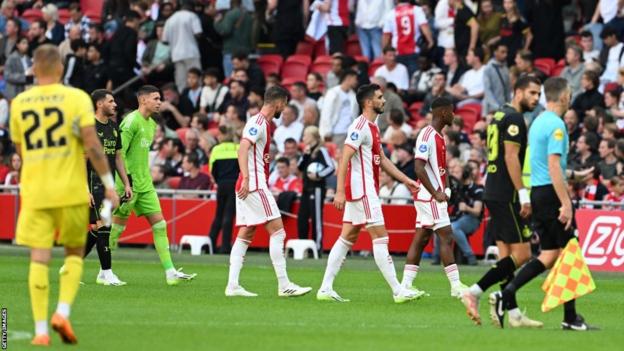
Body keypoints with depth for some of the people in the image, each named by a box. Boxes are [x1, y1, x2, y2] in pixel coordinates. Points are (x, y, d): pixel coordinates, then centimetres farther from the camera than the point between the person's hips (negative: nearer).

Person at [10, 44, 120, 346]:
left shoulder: (19, 103, 5)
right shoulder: (77, 98, -5)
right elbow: (92, 144, -11)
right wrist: (108, 182, -5)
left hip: (34, 192, 2)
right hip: (71, 191, -2)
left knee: (39, 258, 2)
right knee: (74, 253, 15)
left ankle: (40, 329, -3)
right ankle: (63, 312, -4)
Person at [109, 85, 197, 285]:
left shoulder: (151, 124, 15)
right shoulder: (131, 122, -13)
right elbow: (119, 152, -18)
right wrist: (127, 179, -21)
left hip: (144, 184, 9)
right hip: (129, 184, -9)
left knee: (159, 224, 2)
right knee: (118, 225, -1)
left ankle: (170, 273, -1)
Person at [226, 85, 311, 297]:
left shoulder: (263, 123, 18)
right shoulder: (258, 123, -12)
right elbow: (242, 149, -24)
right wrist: (246, 178, -33)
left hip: (250, 186, 10)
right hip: (254, 185, -10)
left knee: (245, 235, 7)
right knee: (277, 231, -9)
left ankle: (232, 285, 4)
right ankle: (284, 285, -10)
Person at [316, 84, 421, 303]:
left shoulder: (372, 127, 16)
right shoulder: (360, 126, -15)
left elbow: (382, 160, 24)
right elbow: (344, 159, -20)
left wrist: (405, 180, 21)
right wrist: (340, 191, -26)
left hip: (367, 190, 10)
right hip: (362, 190, -10)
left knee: (347, 239, 9)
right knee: (380, 237, -8)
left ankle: (326, 289, 9)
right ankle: (398, 291, -7)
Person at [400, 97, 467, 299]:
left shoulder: (438, 137, 16)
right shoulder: (427, 135, -14)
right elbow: (419, 168, -21)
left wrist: (444, 190, 10)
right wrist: (436, 193, -21)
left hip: (434, 197, 10)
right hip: (429, 197, -10)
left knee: (421, 239, 8)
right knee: (446, 237, -9)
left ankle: (406, 285, 8)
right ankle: (456, 286, -9)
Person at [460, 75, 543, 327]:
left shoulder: (500, 115, 18)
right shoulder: (514, 118, -11)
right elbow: (511, 157, -18)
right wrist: (523, 194, -19)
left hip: (493, 193, 10)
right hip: (507, 195, -10)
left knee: (506, 256, 8)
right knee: (521, 254, -8)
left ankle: (514, 314, 8)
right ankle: (474, 292, -13)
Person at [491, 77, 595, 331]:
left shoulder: (538, 122, 16)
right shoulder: (556, 125, -13)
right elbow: (553, 167, -21)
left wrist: (574, 175, 34)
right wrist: (565, 203, -22)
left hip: (537, 192, 9)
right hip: (552, 194, -9)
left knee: (550, 255, 9)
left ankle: (505, 295, -3)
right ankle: (570, 317, 3)